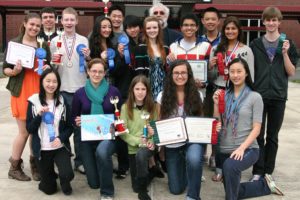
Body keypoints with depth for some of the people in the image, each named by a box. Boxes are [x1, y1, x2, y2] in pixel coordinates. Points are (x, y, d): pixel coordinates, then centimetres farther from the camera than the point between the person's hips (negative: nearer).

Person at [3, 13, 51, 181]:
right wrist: (14, 71, -19)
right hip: (21, 91, -3)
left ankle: (35, 165, 24)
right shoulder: (14, 43, -2)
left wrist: (47, 68, -7)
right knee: (24, 132, 2)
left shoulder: (43, 45, 8)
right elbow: (5, 68, 1)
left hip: (39, 91, 3)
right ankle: (14, 167, 20)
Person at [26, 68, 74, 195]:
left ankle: (64, 181, 14)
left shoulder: (63, 101, -2)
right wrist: (39, 115, -21)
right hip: (42, 149, 0)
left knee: (67, 175, -24)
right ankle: (51, 176, 43)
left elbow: (70, 127, 0)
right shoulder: (33, 101, -4)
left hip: (60, 147, 0)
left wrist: (61, 138, -18)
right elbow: (29, 129, -5)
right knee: (49, 189, 7)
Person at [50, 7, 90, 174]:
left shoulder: (84, 40, 4)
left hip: (80, 87, 0)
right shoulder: (55, 41, 5)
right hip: (62, 88, 0)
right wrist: (54, 61, -13)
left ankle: (79, 159, 18)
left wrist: (87, 57, -14)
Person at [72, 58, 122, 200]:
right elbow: (73, 117, 7)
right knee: (94, 183, 5)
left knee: (102, 151, -39)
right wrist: (77, 122, -16)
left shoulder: (113, 91, -4)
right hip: (87, 137, 2)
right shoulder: (80, 93, -1)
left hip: (107, 135, -2)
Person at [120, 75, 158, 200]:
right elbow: (122, 133, -7)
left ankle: (143, 190, -17)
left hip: (149, 146, -1)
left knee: (141, 155, -37)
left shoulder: (152, 107, 4)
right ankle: (149, 169, 33)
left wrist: (153, 135, -17)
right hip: (133, 147, 1)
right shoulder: (125, 107, -2)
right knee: (135, 186, 1)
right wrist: (139, 141, -19)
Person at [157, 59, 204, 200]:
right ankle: (185, 166, 39)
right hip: (172, 144, 1)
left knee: (193, 159, -39)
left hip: (193, 140, -1)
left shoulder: (196, 95, -2)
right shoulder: (163, 96, -3)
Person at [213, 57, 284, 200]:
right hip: (224, 149, 5)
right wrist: (216, 104, -8)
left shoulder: (255, 97, -5)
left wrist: (242, 148, -21)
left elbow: (256, 128, -9)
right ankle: (265, 185, 36)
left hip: (247, 149, -5)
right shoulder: (224, 95, 5)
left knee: (230, 165, -38)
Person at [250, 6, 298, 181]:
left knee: (272, 136, 8)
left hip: (278, 96, 0)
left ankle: (268, 172, 18)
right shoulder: (256, 44, 6)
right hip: (258, 95, 0)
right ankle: (258, 171, 8)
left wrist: (285, 53, -12)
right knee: (258, 135, 0)